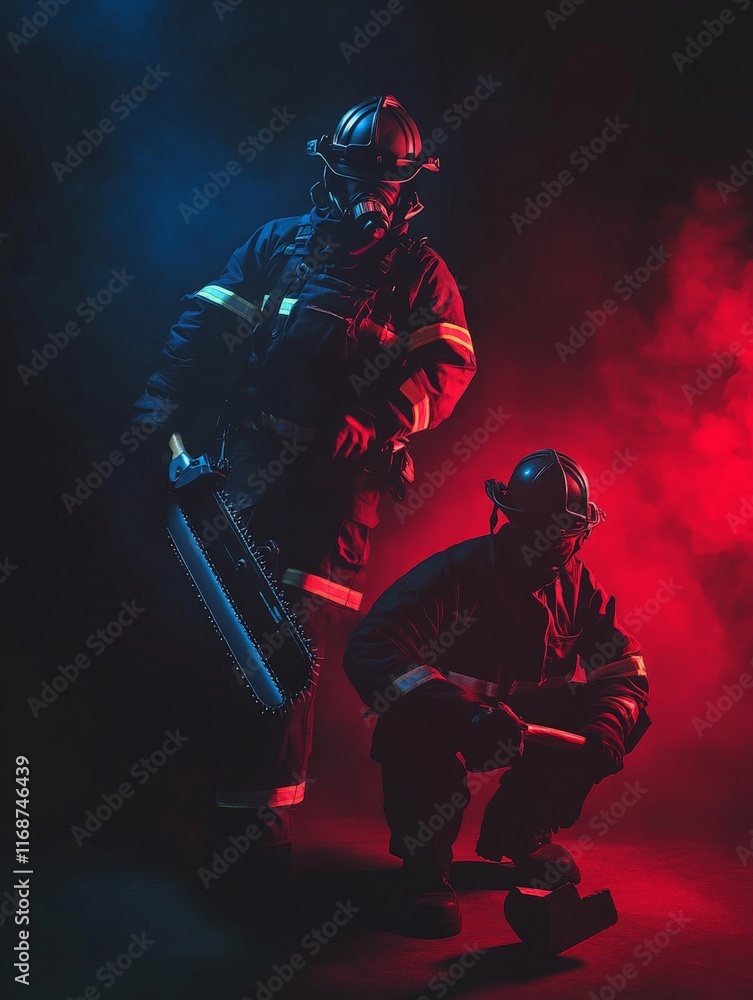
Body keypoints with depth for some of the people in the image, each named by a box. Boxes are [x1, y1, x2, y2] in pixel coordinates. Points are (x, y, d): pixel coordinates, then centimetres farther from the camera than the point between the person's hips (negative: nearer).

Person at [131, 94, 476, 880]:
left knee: (295, 630, -7)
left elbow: (447, 367, -1)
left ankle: (264, 796, 5)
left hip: (342, 474, -2)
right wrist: (155, 416, -3)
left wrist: (372, 425, -18)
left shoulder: (420, 273, 11)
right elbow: (205, 330, 9)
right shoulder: (278, 244, 15)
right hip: (255, 455, 2)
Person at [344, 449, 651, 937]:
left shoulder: (580, 586, -5)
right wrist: (468, 712, -48)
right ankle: (425, 859, -14)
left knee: (626, 715, -11)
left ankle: (518, 829, 7)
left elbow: (626, 670, -5)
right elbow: (368, 652, -35)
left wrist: (608, 727, -30)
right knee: (414, 724, -38)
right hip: (445, 721, -6)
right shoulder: (458, 571, -23)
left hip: (524, 719, 6)